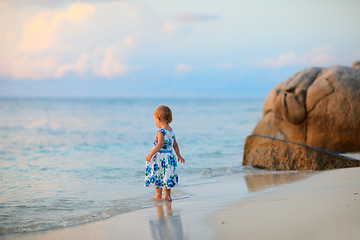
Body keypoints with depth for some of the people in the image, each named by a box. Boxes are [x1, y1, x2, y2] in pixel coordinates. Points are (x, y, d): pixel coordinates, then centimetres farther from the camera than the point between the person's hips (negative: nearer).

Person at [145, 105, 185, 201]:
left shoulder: (161, 132, -18)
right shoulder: (171, 131, 8)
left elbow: (160, 144, -28)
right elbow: (175, 145, 17)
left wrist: (150, 154, -25)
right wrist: (179, 155, 26)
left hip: (160, 158, -8)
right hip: (170, 156, 8)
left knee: (157, 178, 4)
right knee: (167, 177, 15)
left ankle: (158, 196, 7)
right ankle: (167, 196, 19)